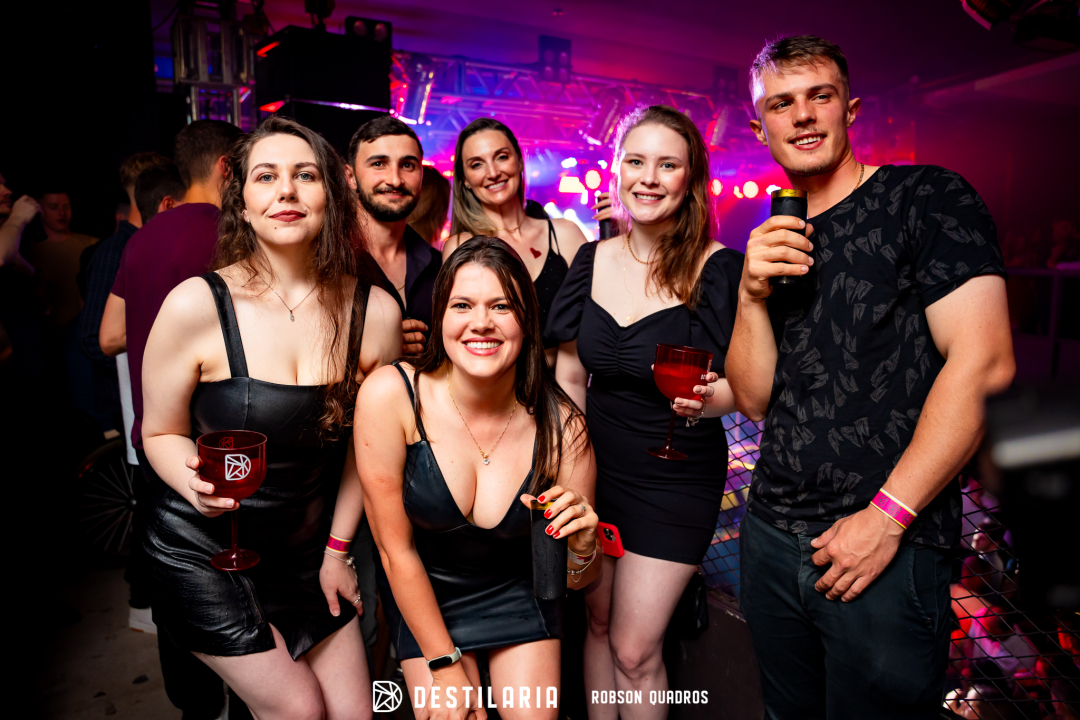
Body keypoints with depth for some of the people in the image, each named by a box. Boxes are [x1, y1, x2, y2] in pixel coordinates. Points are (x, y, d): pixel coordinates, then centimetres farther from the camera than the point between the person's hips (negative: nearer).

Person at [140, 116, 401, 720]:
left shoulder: (376, 312, -11)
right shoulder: (197, 304, -18)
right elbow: (162, 434, -5)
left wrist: (337, 547, 5)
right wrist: (196, 481, -27)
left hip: (308, 545, 3)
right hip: (202, 547, -3)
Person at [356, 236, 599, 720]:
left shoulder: (561, 425, -22)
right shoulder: (390, 396, -25)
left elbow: (575, 580, -8)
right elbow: (396, 550, -15)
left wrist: (582, 549, -31)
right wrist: (445, 665, -8)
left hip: (519, 593, 1)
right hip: (424, 595, -1)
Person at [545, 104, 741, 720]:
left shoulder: (718, 267, -14)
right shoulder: (592, 259, -1)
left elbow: (740, 384, -8)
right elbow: (570, 374, 4)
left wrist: (705, 400, -31)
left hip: (676, 479, -4)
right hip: (595, 465, 4)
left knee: (635, 650, 3)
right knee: (597, 621, 19)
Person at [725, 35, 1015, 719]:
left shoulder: (928, 198, -6)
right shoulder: (773, 241, 10)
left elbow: (983, 362, -16)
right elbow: (757, 398, 5)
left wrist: (886, 516, -17)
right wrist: (752, 295, -12)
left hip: (891, 551, -5)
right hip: (773, 534, 6)